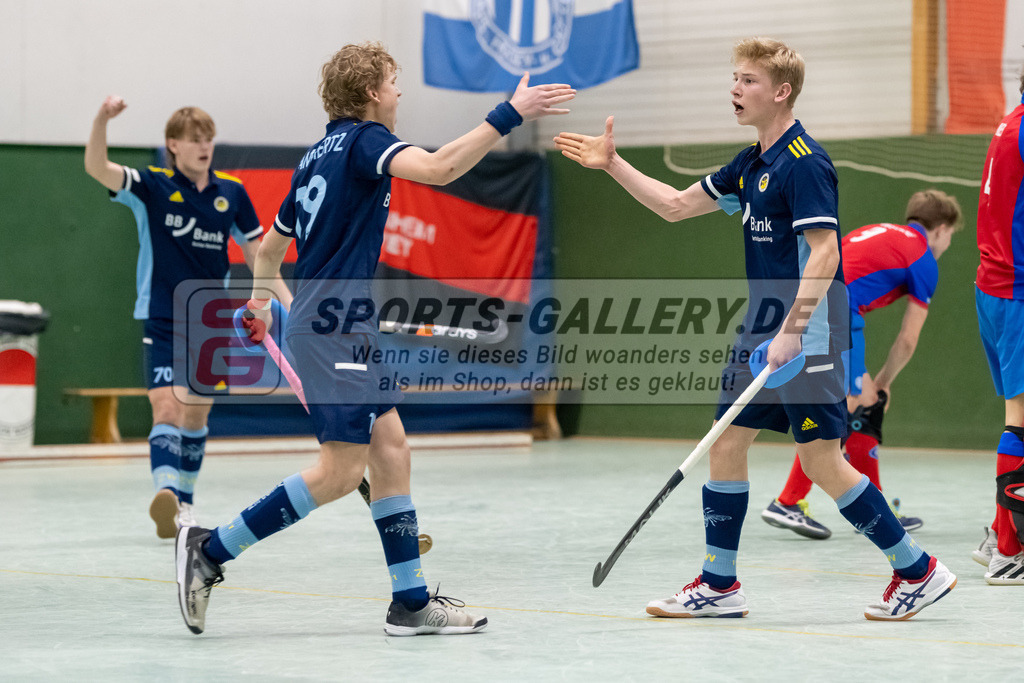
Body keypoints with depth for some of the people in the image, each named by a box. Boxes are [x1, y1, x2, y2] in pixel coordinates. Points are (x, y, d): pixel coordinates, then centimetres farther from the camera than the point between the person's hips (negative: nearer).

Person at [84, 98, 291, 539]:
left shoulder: (231, 193, 4)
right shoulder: (152, 187, -6)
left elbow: (254, 251, 12)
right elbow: (96, 168, -22)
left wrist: (286, 300, 3)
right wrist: (102, 120, -39)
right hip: (162, 320, -4)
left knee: (197, 415, 12)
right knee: (166, 409, -19)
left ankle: (185, 502, 27)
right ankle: (165, 495, -35)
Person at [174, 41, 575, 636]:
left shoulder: (319, 156, 18)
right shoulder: (363, 139, -8)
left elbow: (272, 244, 29)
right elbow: (437, 169, -27)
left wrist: (260, 301, 46)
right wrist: (509, 115, -27)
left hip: (345, 326, 10)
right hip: (332, 324, -10)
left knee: (390, 446, 6)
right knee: (342, 470, -11)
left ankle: (411, 600, 5)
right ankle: (211, 549, -6)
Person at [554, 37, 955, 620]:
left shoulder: (805, 163, -15)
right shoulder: (752, 165, 13)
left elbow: (824, 254, -23)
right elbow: (676, 206, 23)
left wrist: (792, 332, -29)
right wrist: (613, 165, 17)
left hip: (808, 336, -9)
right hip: (763, 331, 9)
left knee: (823, 462, -7)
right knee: (727, 444, 7)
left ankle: (918, 571, 4)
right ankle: (719, 585, 15)